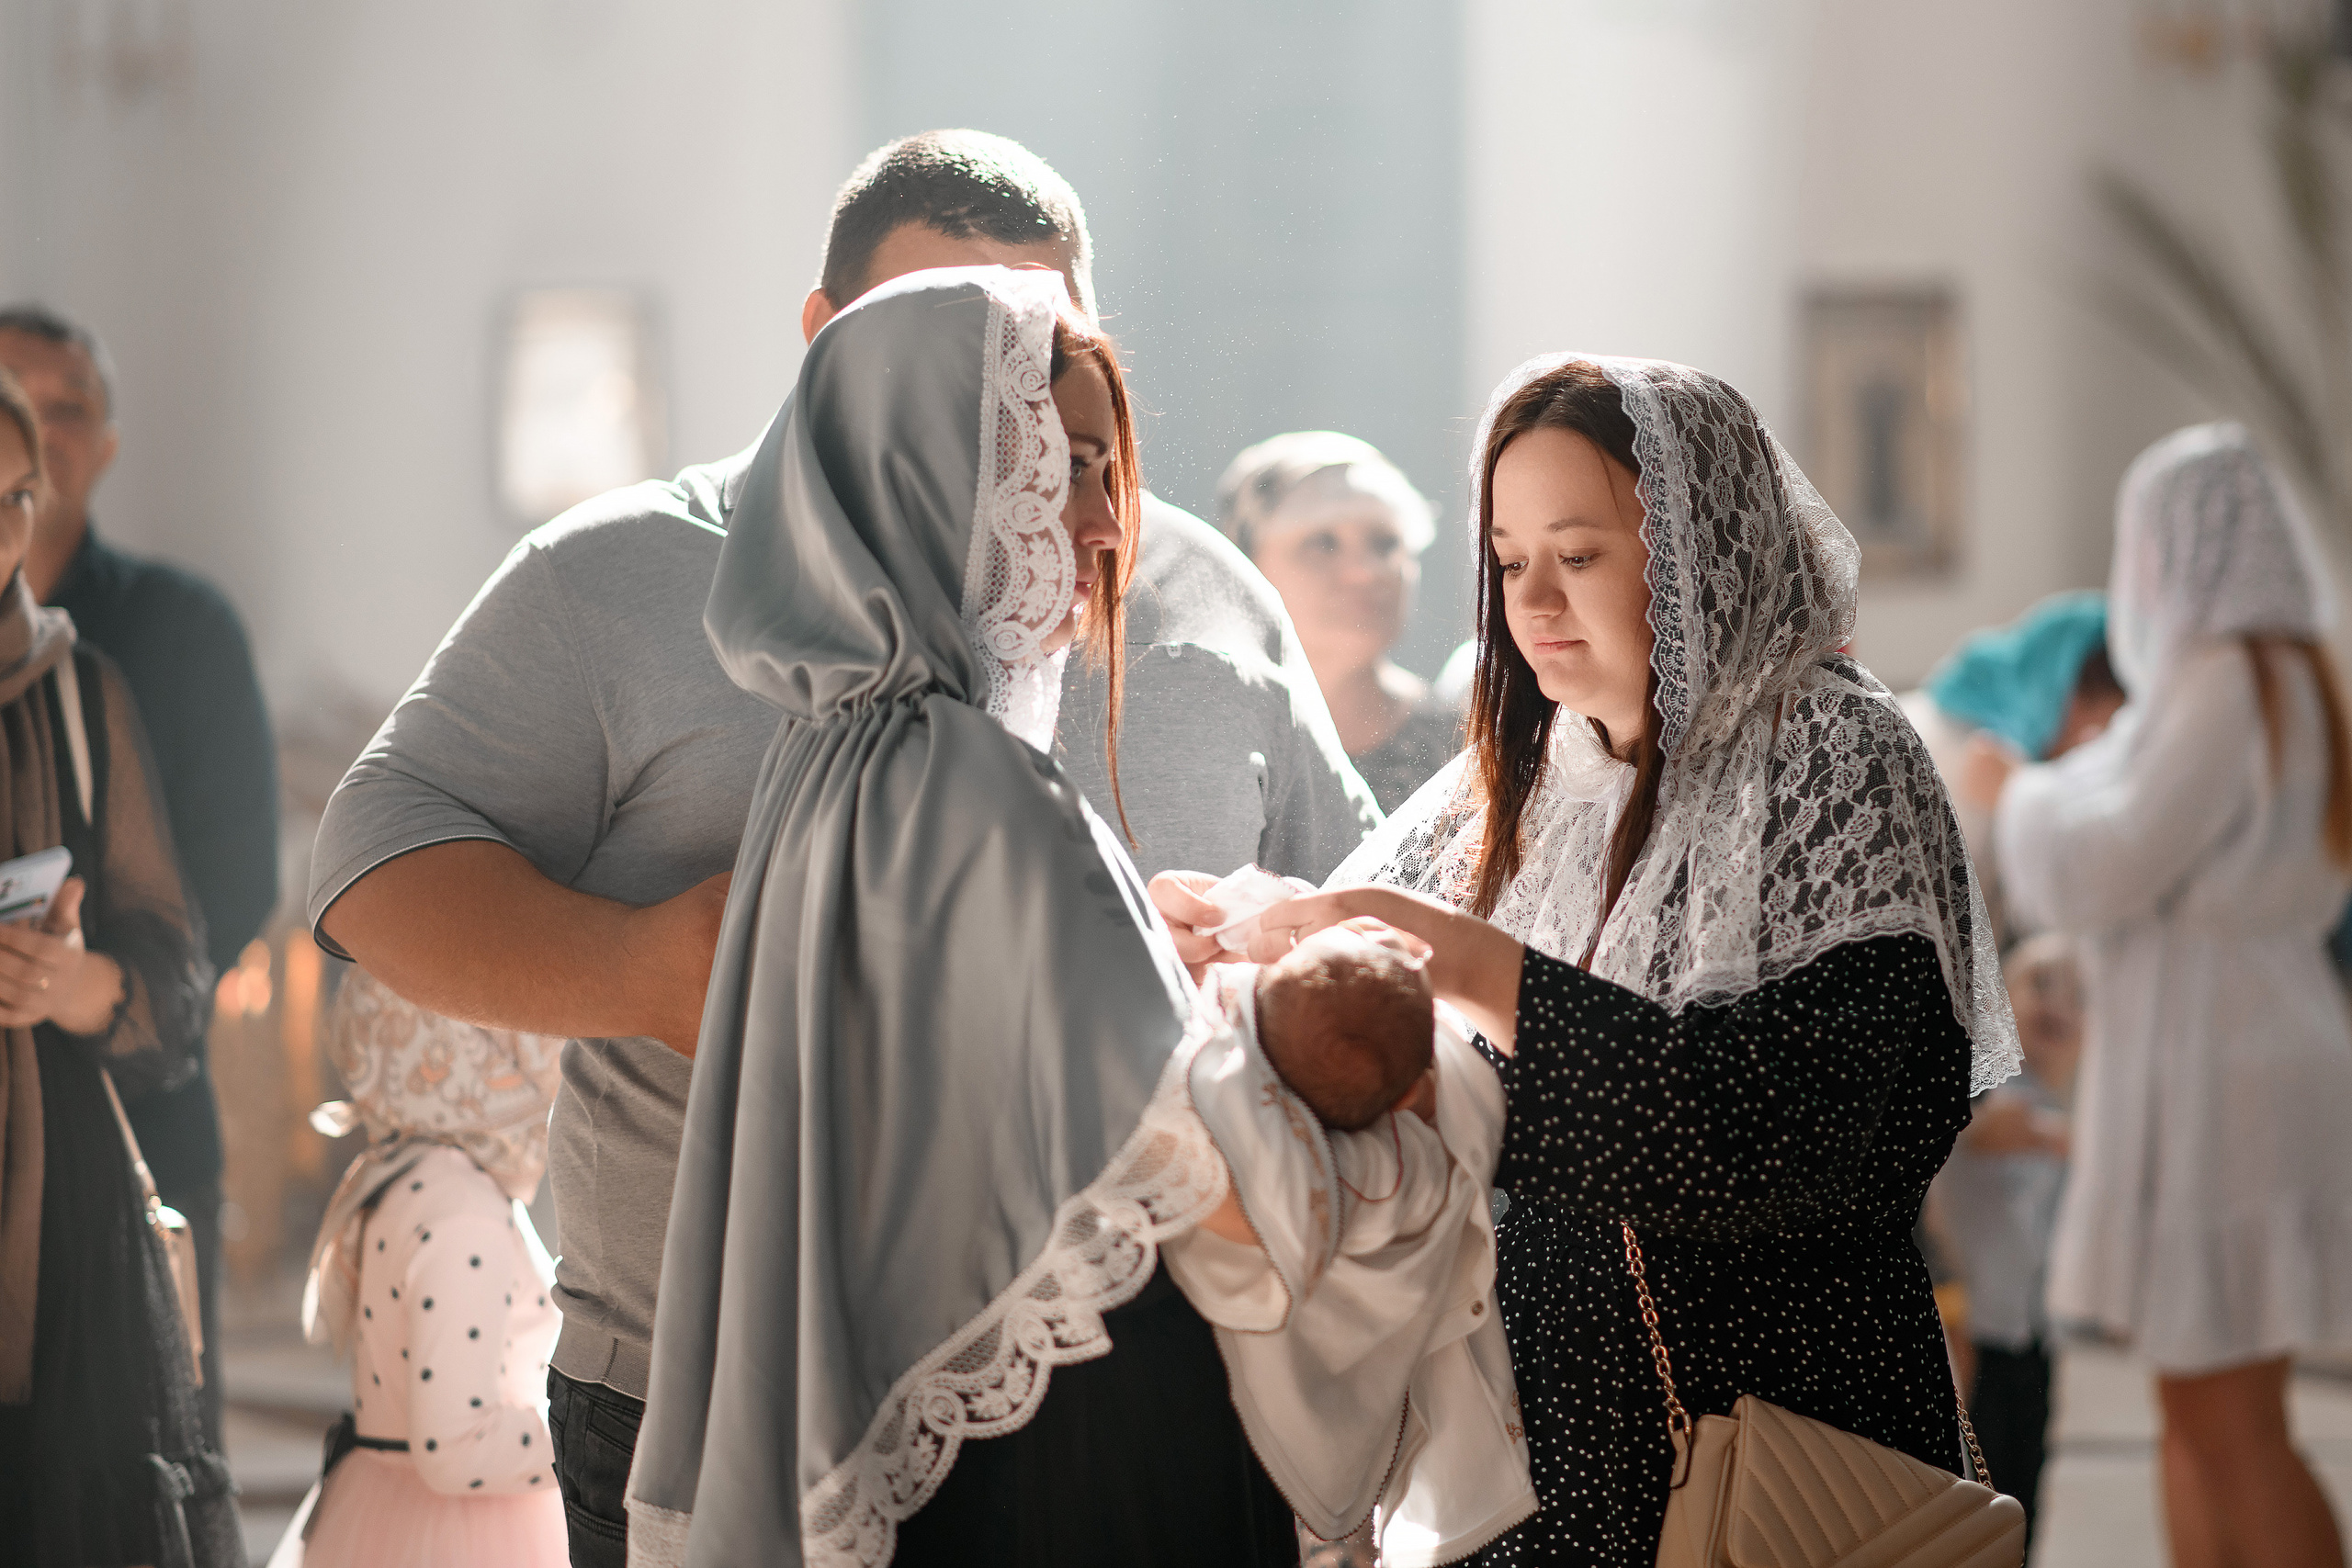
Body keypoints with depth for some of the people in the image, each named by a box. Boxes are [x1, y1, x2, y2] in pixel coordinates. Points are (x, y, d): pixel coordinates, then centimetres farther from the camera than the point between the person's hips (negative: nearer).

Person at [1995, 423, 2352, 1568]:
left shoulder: (2225, 679, -16)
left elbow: (2109, 867, -17)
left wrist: (2029, 801, 1)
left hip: (2209, 1074, -10)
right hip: (2246, 1053, 10)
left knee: (2227, 1422, -8)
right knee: (2199, 1410, 14)